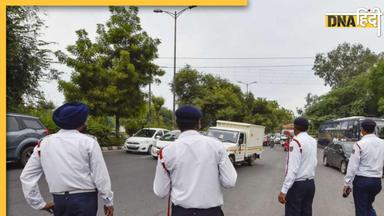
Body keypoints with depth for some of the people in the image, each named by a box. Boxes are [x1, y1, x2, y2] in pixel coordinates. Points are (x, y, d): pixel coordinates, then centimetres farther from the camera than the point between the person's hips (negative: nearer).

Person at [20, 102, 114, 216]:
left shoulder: (43, 143, 3)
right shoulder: (89, 142, -10)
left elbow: (26, 176, 5)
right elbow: (100, 175, -9)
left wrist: (39, 203, 10)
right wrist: (108, 201, 2)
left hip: (59, 200, 4)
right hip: (85, 199, -4)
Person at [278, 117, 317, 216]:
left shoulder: (296, 141, -15)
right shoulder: (313, 141, 7)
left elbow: (293, 168, -21)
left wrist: (284, 190, -23)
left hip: (297, 184, -7)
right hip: (311, 183, 7)